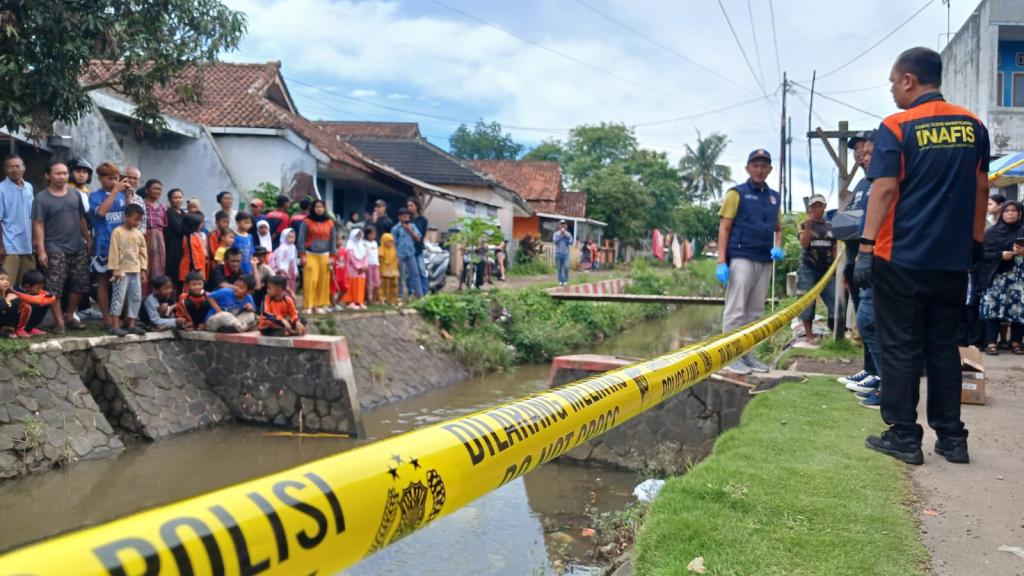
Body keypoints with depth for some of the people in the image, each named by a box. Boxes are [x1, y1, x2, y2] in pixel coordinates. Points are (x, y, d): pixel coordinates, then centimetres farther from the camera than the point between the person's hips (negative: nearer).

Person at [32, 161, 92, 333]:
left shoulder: (75, 195, 9)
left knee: (80, 284, 9)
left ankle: (70, 316, 23)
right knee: (55, 287, -6)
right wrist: (41, 250, -15)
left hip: (78, 247, 5)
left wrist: (88, 240, 15)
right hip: (55, 249, -5)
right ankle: (59, 320, 2)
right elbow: (38, 225, -9)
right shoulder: (41, 198, -5)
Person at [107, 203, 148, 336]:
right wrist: (115, 269, -14)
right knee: (119, 297, -5)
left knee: (136, 297, 7)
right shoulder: (117, 232, -7)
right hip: (122, 271, -6)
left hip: (135, 271, 6)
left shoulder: (139, 234, 10)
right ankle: (115, 326, -1)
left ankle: (131, 325, 13)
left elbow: (143, 252, 13)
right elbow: (114, 252, -11)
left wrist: (143, 269, 8)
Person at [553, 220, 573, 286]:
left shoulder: (568, 234, 7)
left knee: (566, 267, -13)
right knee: (559, 268, 4)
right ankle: (560, 281, 14)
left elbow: (571, 242, -1)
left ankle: (565, 281, -2)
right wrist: (560, 235, -11)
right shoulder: (556, 233, 5)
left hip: (566, 253, 0)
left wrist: (566, 236, -9)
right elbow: (554, 241, -10)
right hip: (558, 253, 0)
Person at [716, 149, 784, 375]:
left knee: (755, 311, 9)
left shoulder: (774, 197, 16)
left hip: (765, 261, 6)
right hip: (741, 259, -6)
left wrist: (778, 247, 2)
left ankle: (747, 354, 16)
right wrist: (721, 261, -13)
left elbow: (778, 228, 24)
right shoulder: (737, 193, 1)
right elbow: (724, 228, -4)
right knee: (736, 310, -6)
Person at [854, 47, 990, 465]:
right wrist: (976, 240, 21)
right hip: (953, 259, 5)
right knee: (943, 348, 13)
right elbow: (982, 187, 12)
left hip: (901, 258, -5)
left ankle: (904, 437, 8)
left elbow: (884, 190, -14)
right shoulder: (972, 126, 7)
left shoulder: (896, 128, -8)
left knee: (901, 349, 3)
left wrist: (866, 247, -13)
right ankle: (951, 438, 17)